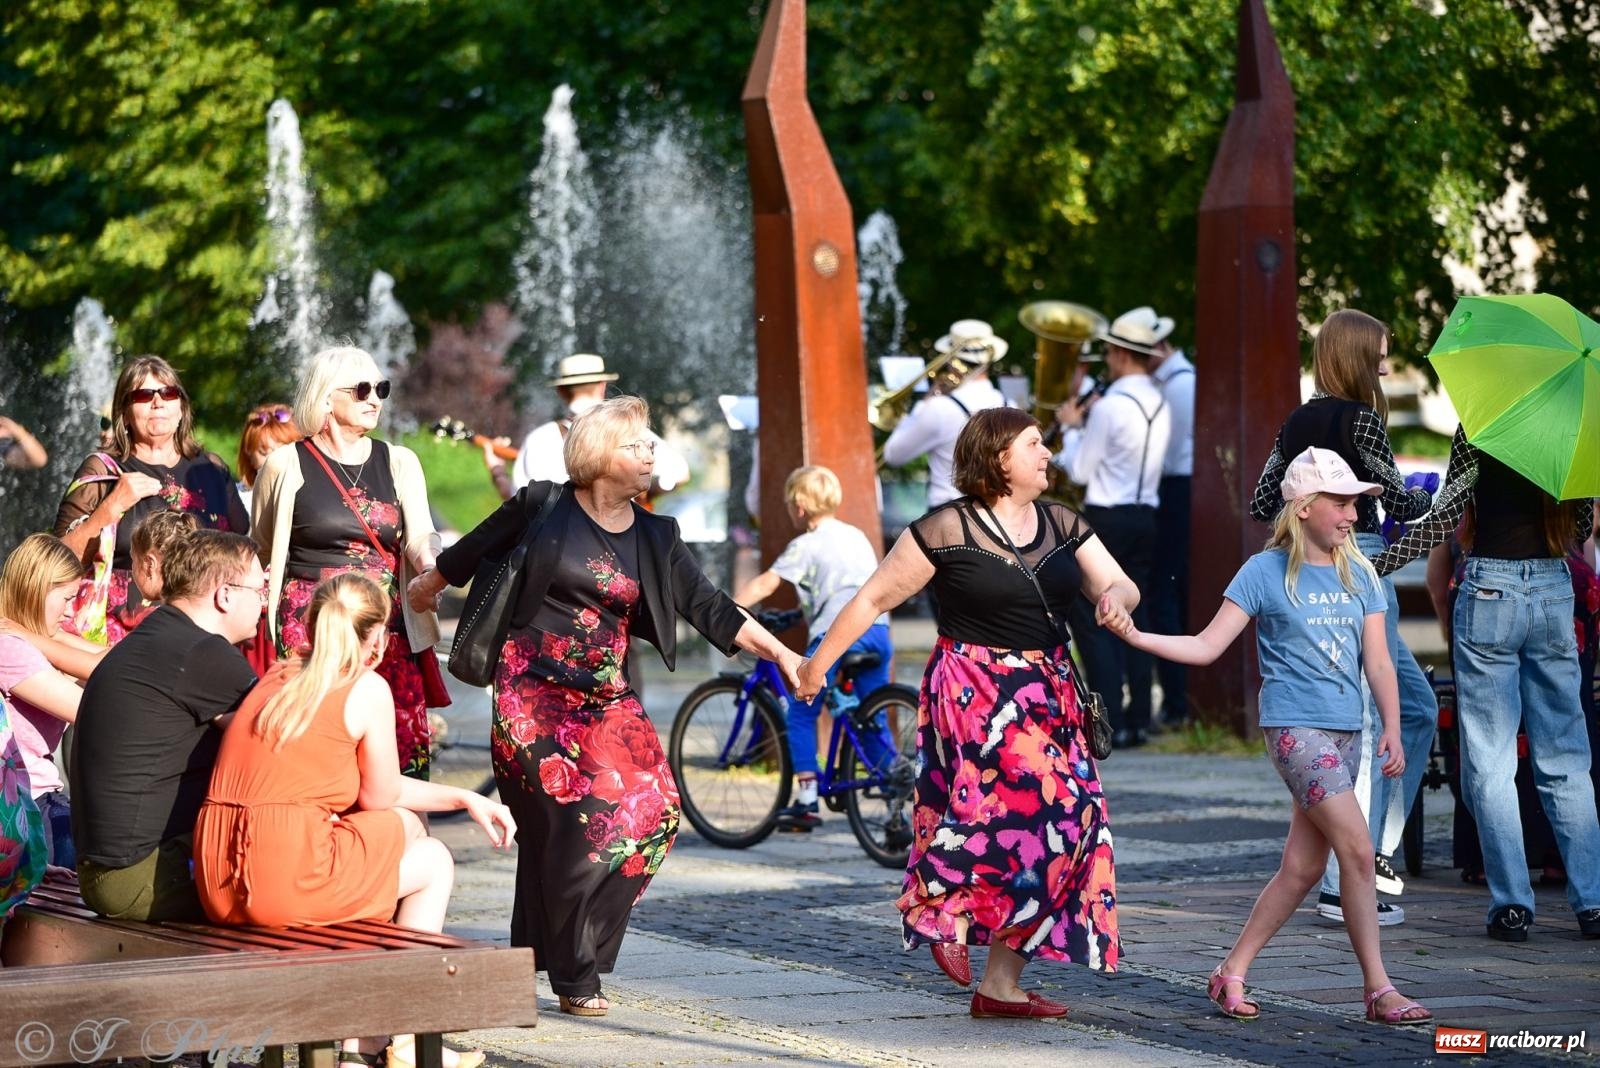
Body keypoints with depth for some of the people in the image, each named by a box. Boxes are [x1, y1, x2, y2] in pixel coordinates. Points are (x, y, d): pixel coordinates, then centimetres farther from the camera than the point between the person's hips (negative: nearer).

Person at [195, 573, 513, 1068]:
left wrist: (463, 799, 32)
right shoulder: (368, 688, -3)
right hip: (293, 879, -8)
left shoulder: (277, 678, 20)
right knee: (433, 861, 19)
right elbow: (380, 796, 5)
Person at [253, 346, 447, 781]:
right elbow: (262, 560, 10)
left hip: (389, 633, 3)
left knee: (406, 749, -5)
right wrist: (264, 639, 5)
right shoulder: (287, 466, 3)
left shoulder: (398, 462, 12)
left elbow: (420, 537, -2)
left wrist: (433, 571, -24)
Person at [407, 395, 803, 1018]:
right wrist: (422, 589, 22)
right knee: (572, 823, -13)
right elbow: (470, 553, 11)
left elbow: (707, 608, 4)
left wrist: (780, 655, -5)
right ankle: (573, 978, -2)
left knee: (648, 809, -12)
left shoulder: (654, 538, 8)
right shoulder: (543, 509, -3)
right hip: (535, 691, -4)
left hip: (606, 698, 4)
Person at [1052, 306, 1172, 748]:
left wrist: (1072, 427, 5)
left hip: (1106, 520, -8)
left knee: (1091, 619, -3)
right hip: (1144, 516, 8)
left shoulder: (1111, 406, -16)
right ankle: (1139, 719, 10)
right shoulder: (1159, 404, 8)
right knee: (1134, 617, 11)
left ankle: (1110, 721, -8)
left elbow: (1079, 470, -9)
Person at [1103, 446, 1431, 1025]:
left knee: (1303, 867, 6)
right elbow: (1207, 646, -4)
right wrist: (1136, 636, -16)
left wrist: (1392, 729, -3)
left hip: (1345, 732, 6)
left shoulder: (1359, 575, 11)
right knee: (1358, 850, -14)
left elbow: (1377, 661, 9)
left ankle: (1231, 973, 18)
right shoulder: (1265, 572, -3)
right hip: (1294, 726, -6)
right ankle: (1378, 989, -9)